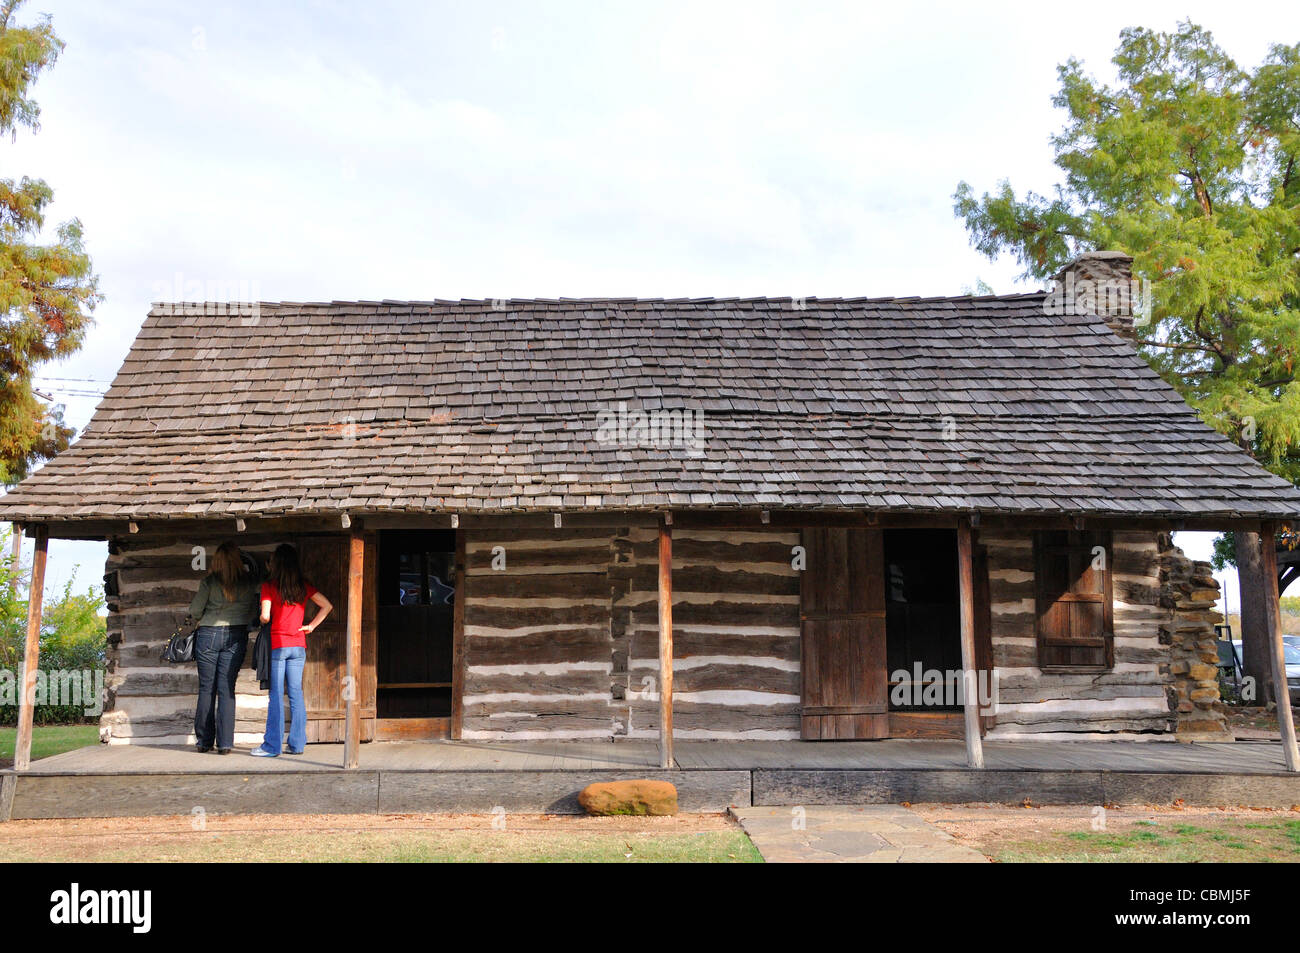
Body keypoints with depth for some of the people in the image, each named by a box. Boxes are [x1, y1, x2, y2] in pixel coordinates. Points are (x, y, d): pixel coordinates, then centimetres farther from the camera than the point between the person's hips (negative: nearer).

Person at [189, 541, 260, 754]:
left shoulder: (209, 581, -6)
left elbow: (194, 611, -1)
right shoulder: (250, 582, -1)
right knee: (226, 689, 3)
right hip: (236, 637, 1)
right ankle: (225, 743, -1)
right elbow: (254, 613, 6)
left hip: (208, 634, -1)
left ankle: (204, 741, 15)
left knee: (206, 689, 9)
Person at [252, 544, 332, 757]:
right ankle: (297, 743, 9)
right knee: (296, 694, 7)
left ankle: (272, 745, 2)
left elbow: (265, 616, -11)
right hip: (299, 646, 3)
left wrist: (262, 620, 11)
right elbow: (327, 606, 5)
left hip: (278, 645, -3)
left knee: (276, 695, 0)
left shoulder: (269, 586, -6)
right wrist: (311, 626, 9)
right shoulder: (304, 586, 6)